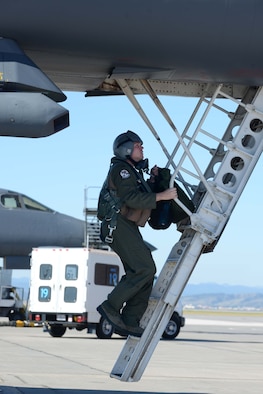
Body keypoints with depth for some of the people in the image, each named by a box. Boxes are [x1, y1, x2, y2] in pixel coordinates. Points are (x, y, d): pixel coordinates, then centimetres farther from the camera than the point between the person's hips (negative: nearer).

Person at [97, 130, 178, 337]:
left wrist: (153, 179, 13)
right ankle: (111, 306, -15)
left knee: (144, 272, 5)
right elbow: (132, 198, -21)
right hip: (118, 224, -11)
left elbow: (143, 196, 25)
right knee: (144, 268, -19)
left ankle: (129, 322, 2)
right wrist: (161, 196, -21)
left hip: (128, 227, 11)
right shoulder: (121, 169, -7)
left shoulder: (132, 171, 26)